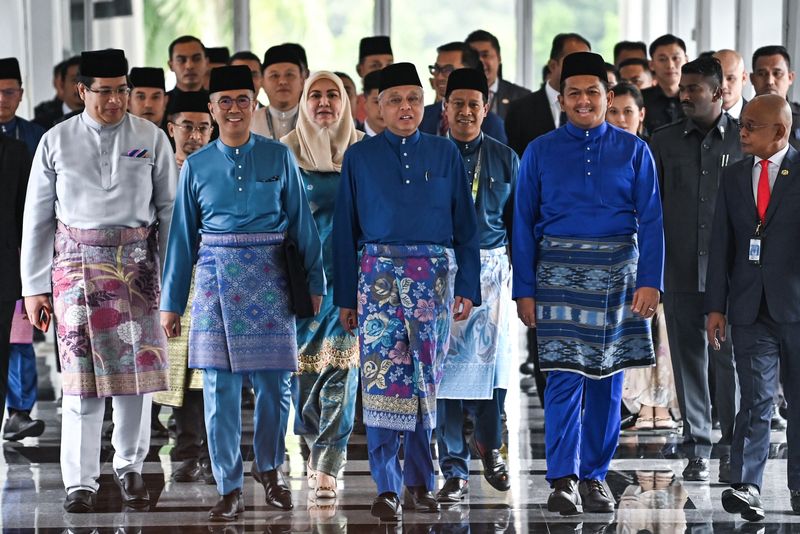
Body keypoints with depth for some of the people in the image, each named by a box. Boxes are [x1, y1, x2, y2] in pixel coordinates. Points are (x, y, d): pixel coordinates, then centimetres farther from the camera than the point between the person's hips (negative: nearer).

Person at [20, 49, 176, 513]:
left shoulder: (152, 139, 3)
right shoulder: (57, 142, 3)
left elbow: (169, 209, 5)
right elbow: (37, 218, 6)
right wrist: (35, 287, 4)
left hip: (137, 261, 1)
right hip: (77, 262, 0)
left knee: (137, 368, 2)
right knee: (82, 371, -2)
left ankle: (131, 467, 20)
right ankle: (80, 483, 5)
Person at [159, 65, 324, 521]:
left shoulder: (279, 157, 4)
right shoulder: (196, 166, 6)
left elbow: (302, 222, 5)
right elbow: (183, 237, 10)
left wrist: (315, 282, 1)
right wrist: (172, 302, 9)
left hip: (268, 278, 0)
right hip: (216, 278, 1)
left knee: (275, 383, 1)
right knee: (221, 389, 0)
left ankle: (270, 468, 25)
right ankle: (230, 490, 7)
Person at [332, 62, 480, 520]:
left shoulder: (445, 154, 8)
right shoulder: (360, 157, 6)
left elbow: (465, 224, 8)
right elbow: (346, 229, 8)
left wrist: (467, 288, 1)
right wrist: (346, 297, 4)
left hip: (432, 276, 1)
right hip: (378, 274, -1)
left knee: (425, 379, 4)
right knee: (383, 376, -9)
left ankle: (419, 482, 14)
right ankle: (387, 487, -8)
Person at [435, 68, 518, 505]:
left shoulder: (504, 158, 10)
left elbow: (516, 221, 12)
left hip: (492, 268, 2)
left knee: (492, 357, 4)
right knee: (445, 365, -4)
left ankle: (490, 445, 30)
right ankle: (454, 472, 1)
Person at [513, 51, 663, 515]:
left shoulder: (634, 151, 5)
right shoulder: (540, 152, 5)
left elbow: (650, 221, 3)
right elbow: (523, 223, 5)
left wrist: (650, 281, -7)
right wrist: (524, 290, -1)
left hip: (617, 273, 1)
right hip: (560, 271, -1)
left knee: (608, 378, 5)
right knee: (565, 375, -10)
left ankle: (595, 477, 14)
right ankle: (563, 481, -10)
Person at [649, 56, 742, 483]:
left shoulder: (745, 139, 2)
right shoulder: (664, 141, 8)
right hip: (680, 269, 2)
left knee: (730, 358, -2)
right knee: (689, 358, 5)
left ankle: (732, 450, 7)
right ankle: (697, 450, 12)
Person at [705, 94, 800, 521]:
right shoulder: (734, 177, 11)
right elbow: (722, 245, 10)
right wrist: (716, 306, 6)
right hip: (750, 308, 2)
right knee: (755, 399, -2)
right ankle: (745, 486, -3)